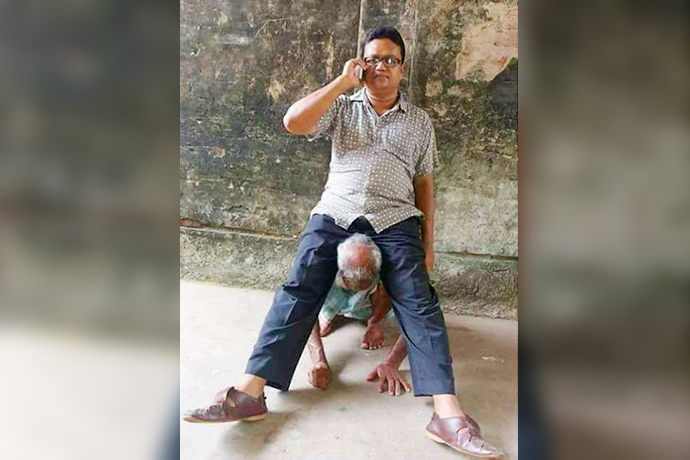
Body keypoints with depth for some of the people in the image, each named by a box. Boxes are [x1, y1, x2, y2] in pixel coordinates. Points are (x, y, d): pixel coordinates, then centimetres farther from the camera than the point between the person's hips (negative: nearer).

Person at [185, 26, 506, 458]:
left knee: (419, 301, -19)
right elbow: (293, 122, 0)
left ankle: (448, 415, -26)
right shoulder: (342, 107, 17)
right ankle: (249, 393, -22)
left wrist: (428, 243, 10)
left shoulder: (420, 121, 19)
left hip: (395, 220, 0)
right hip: (335, 212, 0)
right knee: (298, 289, -18)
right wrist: (343, 81, 2)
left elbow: (424, 184, 17)